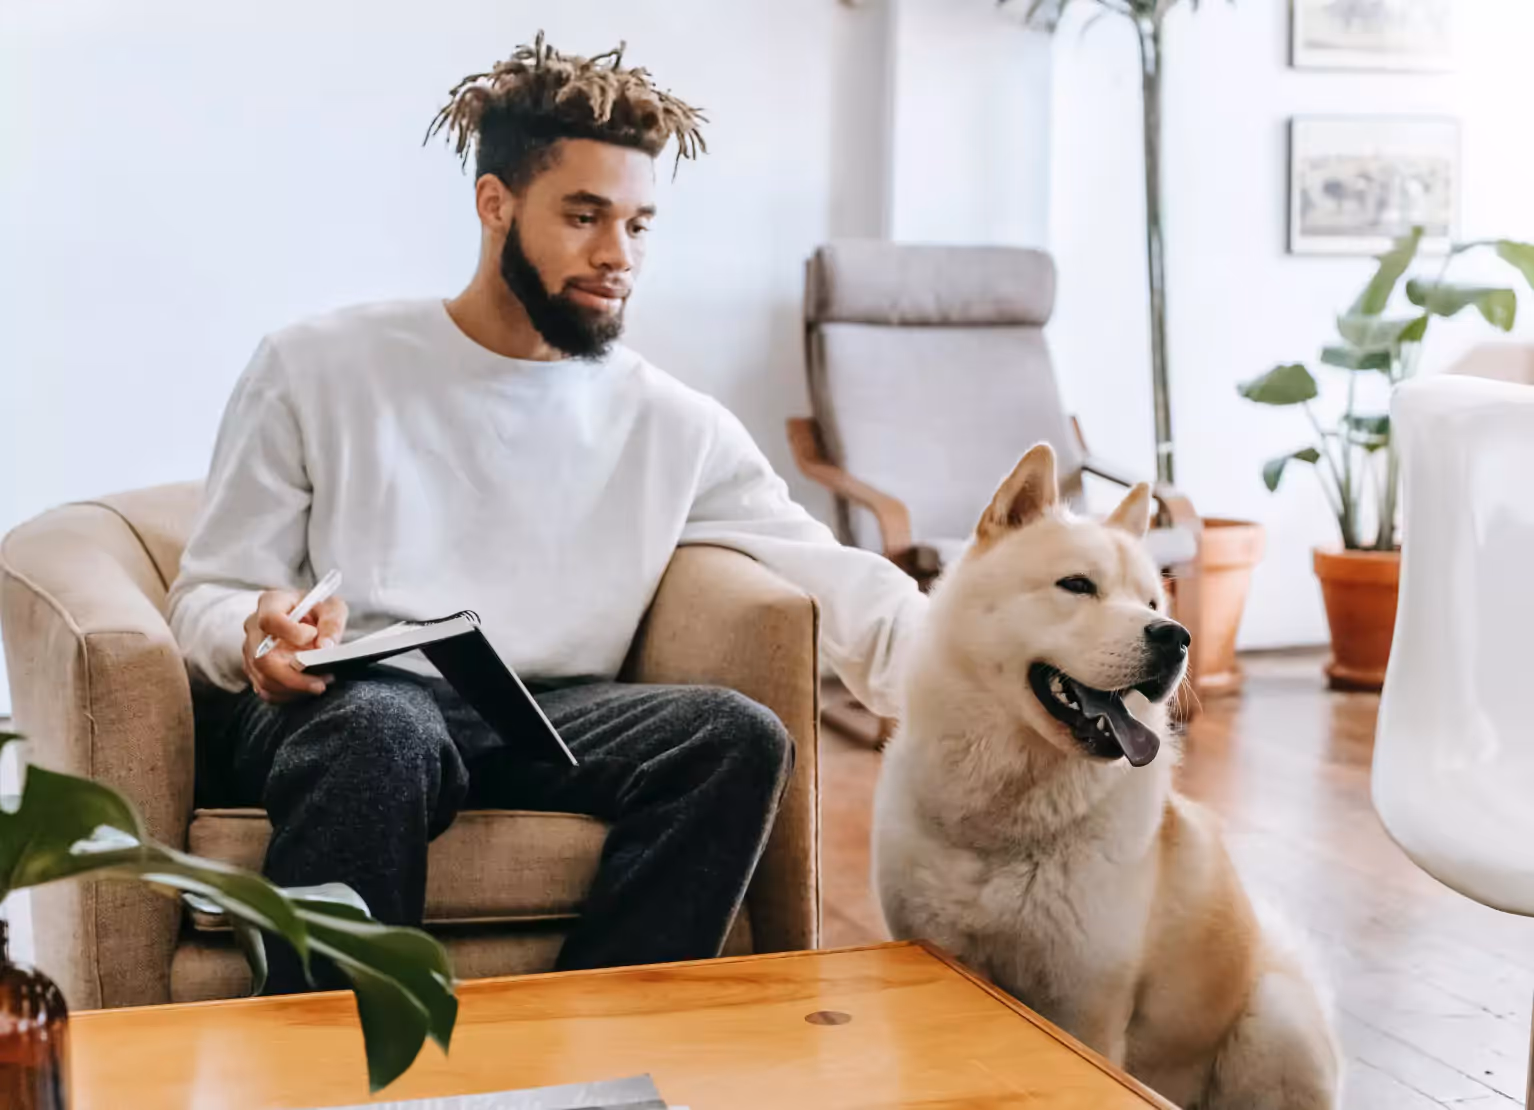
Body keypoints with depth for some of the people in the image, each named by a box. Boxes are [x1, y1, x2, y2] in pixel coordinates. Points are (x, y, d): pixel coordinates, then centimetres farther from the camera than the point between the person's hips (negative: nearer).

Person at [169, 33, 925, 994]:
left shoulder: (675, 426, 11)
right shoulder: (320, 368, 7)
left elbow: (834, 578, 1)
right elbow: (207, 597, 7)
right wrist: (257, 635, -18)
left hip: (542, 725, 3)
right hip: (339, 706, -2)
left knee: (739, 735, -25)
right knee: (385, 733, -37)